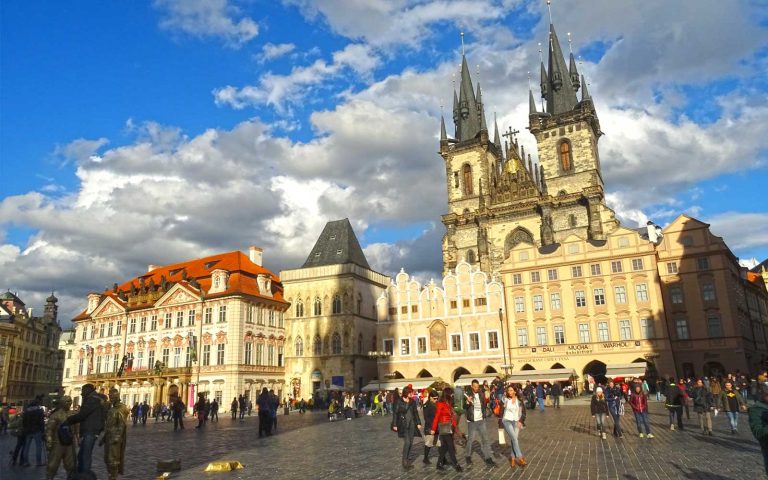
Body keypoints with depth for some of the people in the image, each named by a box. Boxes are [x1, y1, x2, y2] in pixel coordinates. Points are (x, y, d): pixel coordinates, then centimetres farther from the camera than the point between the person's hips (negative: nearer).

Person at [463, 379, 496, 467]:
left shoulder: (481, 394, 6)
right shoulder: (467, 395, -6)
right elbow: (464, 407, -13)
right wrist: (467, 402, -30)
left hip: (481, 420, 3)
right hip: (472, 421, -3)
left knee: (485, 439, 3)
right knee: (470, 439, 6)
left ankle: (488, 458, 7)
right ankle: (467, 456, 25)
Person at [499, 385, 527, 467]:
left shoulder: (520, 401, 1)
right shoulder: (505, 400, -2)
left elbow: (523, 412, 6)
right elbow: (501, 411, 4)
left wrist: (521, 421, -6)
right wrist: (501, 421, -1)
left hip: (516, 422, 2)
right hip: (507, 421, -2)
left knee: (514, 439, -5)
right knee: (514, 438, -16)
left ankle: (512, 458, 8)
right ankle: (520, 458, -14)